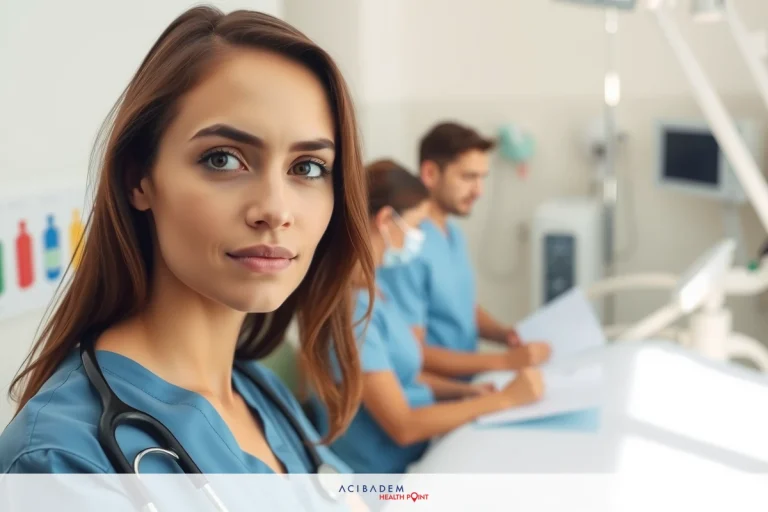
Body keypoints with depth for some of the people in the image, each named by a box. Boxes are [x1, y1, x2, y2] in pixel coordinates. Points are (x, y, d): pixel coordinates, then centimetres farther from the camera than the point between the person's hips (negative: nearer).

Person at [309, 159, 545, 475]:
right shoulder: (349, 303, -22)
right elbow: (403, 425, -21)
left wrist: (469, 390, 1)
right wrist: (504, 400, -15)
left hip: (418, 455, 9)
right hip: (385, 478, -9)